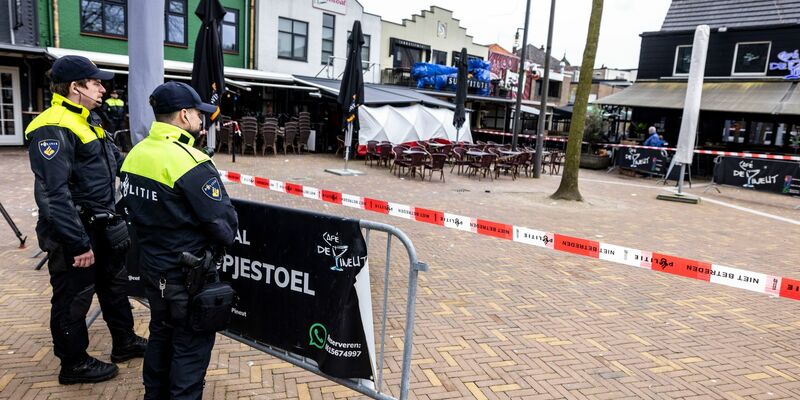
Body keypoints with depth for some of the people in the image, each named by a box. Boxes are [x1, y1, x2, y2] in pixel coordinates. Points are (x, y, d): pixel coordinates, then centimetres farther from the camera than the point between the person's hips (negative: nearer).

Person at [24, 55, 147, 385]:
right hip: (73, 232, -10)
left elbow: (116, 159, 25)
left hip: (100, 226, 10)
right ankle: (74, 364, 24)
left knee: (114, 283, 20)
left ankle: (124, 342, 37)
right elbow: (55, 194, -27)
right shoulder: (53, 129, -22)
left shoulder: (89, 121, 10)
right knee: (74, 299, 6)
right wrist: (78, 243, -26)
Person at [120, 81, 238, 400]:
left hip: (151, 266, 8)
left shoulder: (135, 154, 1)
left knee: (161, 332, 24)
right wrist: (226, 236, -1)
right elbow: (224, 222, -21)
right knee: (191, 344, 8)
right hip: (188, 273, -8)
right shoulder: (190, 162, -24)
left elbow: (137, 208, 11)